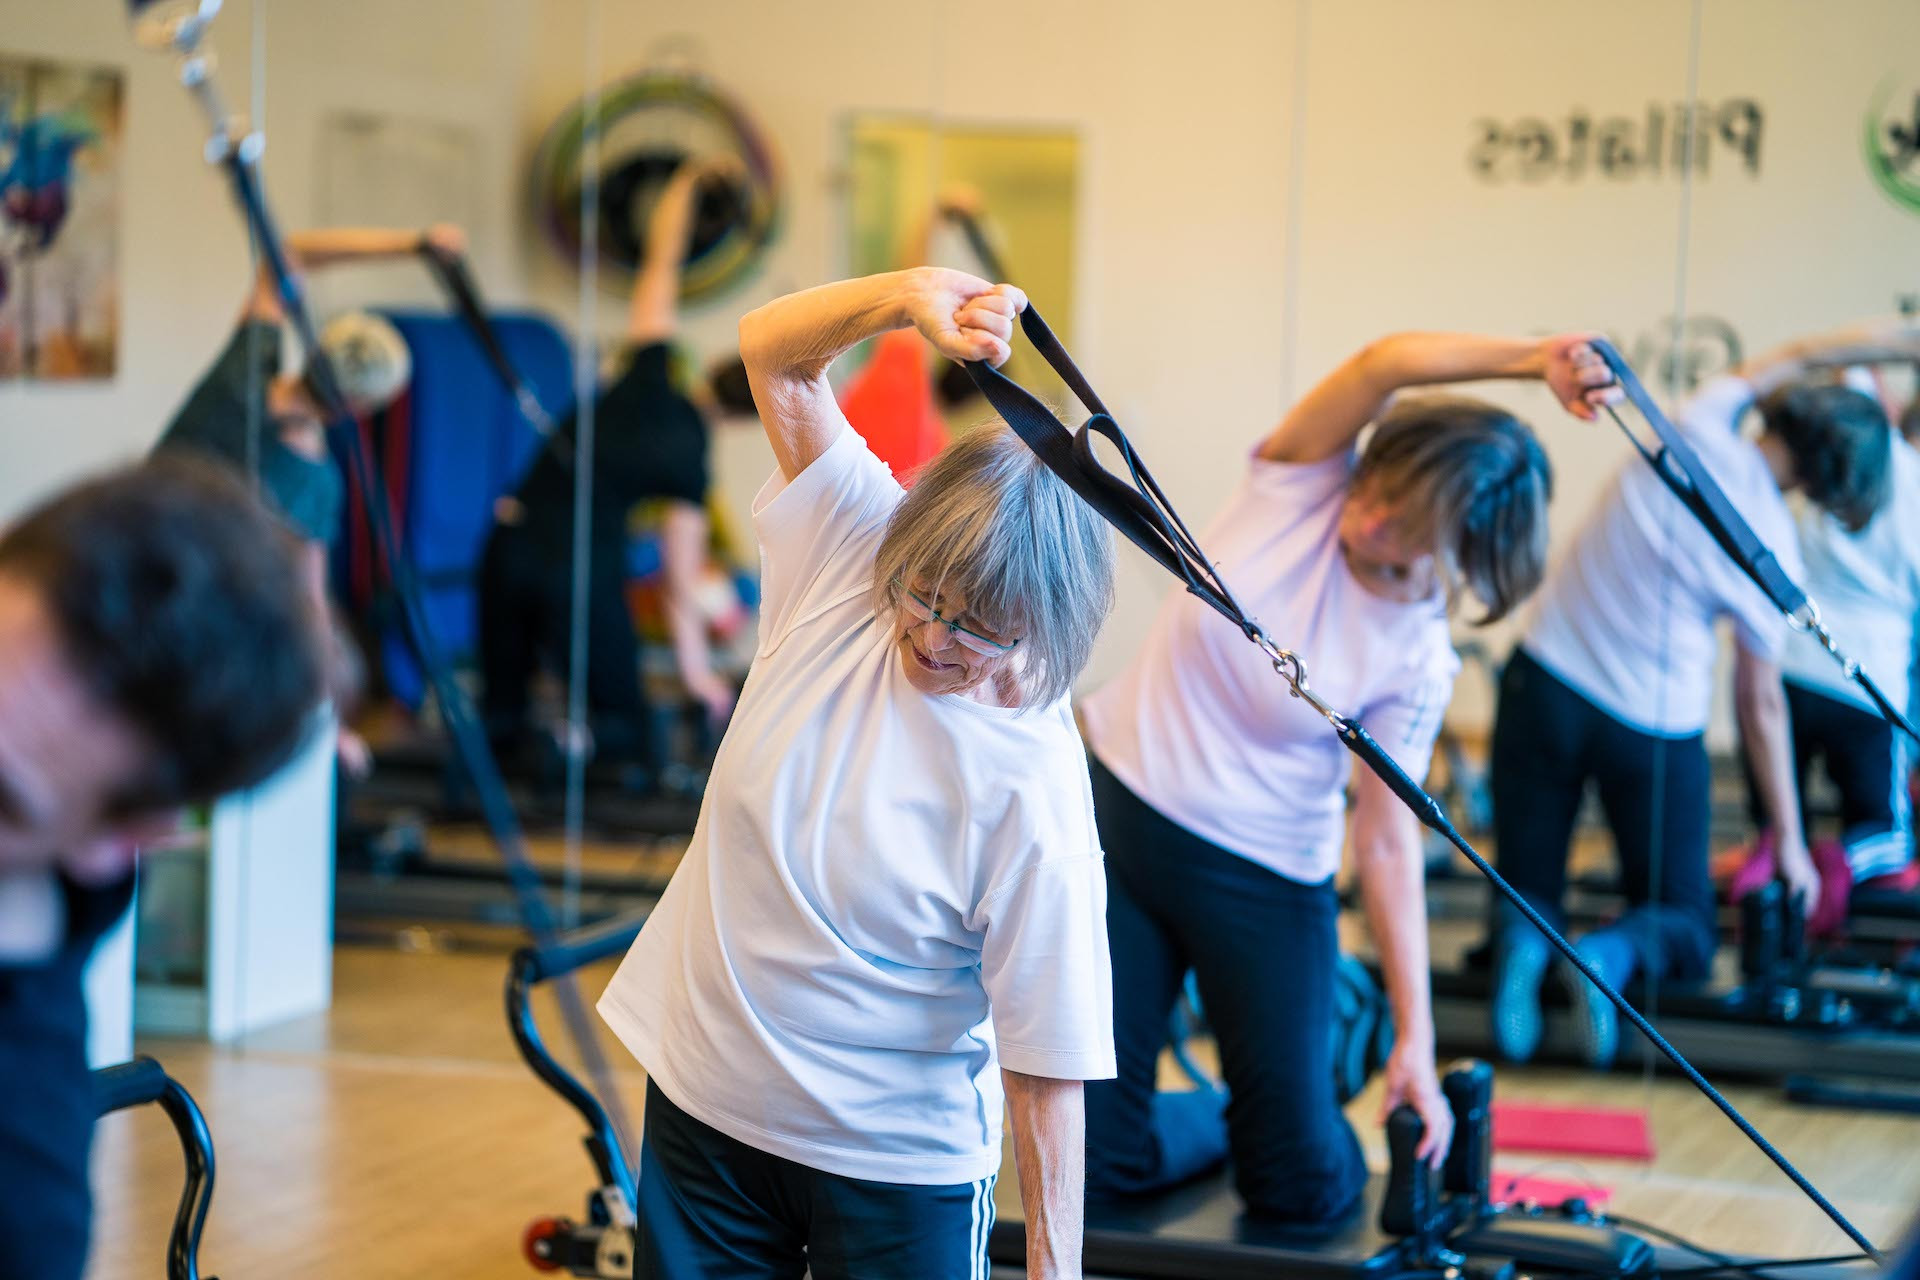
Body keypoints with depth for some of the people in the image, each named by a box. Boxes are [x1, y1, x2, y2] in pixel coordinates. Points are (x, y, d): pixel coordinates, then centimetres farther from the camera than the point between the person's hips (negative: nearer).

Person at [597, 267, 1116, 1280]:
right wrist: (910, 298, -24)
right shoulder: (852, 549, -9)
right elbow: (773, 351, -6)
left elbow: (1046, 1071, -19)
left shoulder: (1035, 796, -22)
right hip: (701, 1102, 5)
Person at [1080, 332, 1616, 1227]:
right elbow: (1384, 364, -25)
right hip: (1118, 811, 1)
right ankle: (1220, 1118, 33)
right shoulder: (1301, 483, -10)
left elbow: (1389, 841, -10)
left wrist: (1416, 1038, -17)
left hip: (1262, 876, -1)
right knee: (1098, 1163, -1)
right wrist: (1535, 359, -36)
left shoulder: (1417, 657, -11)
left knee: (1304, 1193, -1)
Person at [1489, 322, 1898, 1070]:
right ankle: (1613, 955, -22)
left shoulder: (1703, 427, -10)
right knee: (1684, 930, 14)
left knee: (1529, 889, 15)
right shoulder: (1777, 554, -11)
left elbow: (1793, 357, 13)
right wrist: (1789, 838, 12)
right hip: (1656, 726, -2)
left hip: (1546, 680, 2)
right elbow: (1760, 704, 0)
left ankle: (1521, 944, -23)